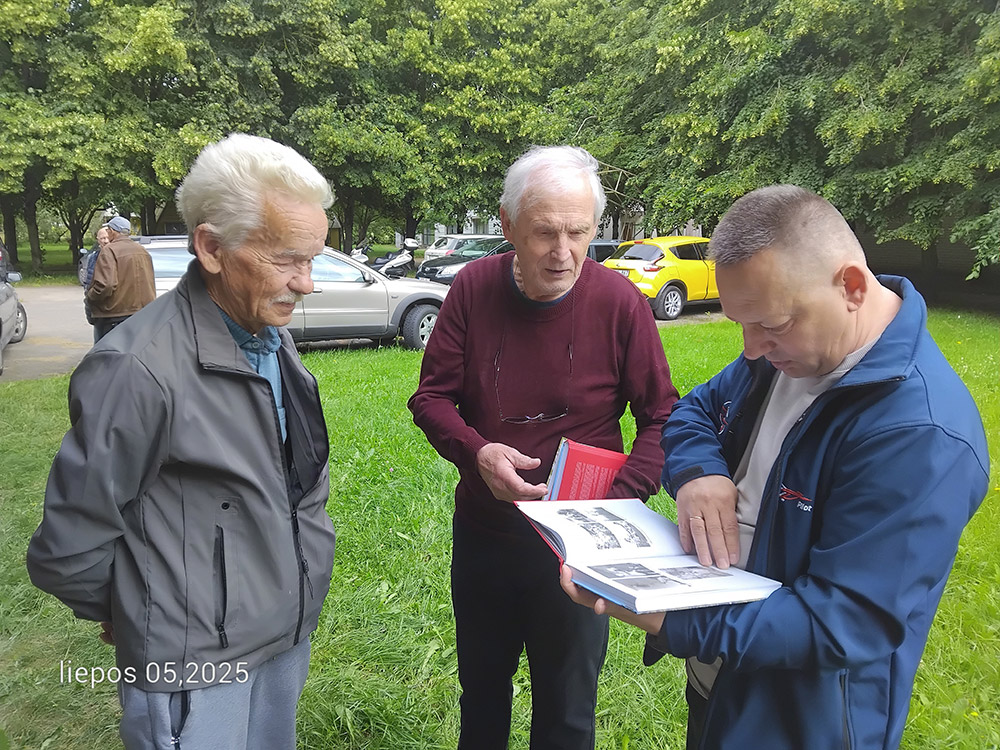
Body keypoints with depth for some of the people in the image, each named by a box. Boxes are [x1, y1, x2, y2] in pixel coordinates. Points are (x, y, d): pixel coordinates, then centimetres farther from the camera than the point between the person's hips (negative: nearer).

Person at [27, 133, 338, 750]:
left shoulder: (274, 340, 1)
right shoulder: (137, 369, -24)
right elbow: (70, 549, -15)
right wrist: (130, 617, 1)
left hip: (289, 635, 7)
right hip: (196, 666, -7)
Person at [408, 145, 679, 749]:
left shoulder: (621, 303, -16)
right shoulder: (474, 288, -9)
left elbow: (662, 419, -7)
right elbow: (432, 397, -3)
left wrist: (619, 498, -21)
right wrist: (477, 452, -22)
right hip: (482, 532, 3)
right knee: (481, 687, 27)